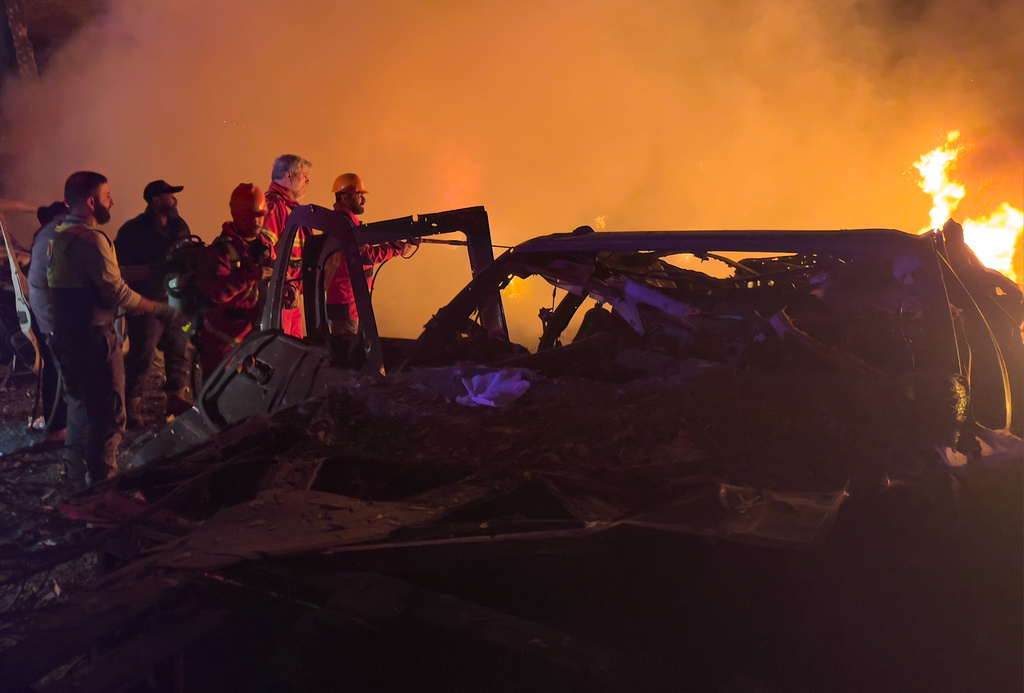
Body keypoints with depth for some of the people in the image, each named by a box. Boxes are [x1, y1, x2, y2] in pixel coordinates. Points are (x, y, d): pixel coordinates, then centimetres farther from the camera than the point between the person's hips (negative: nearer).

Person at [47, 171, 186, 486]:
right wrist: (163, 311, -17)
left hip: (67, 336, 10)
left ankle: (79, 478, 33)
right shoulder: (90, 238, -18)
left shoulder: (59, 236, 12)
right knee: (108, 417, -3)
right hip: (94, 339, -10)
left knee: (80, 408, 21)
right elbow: (117, 292, -23)